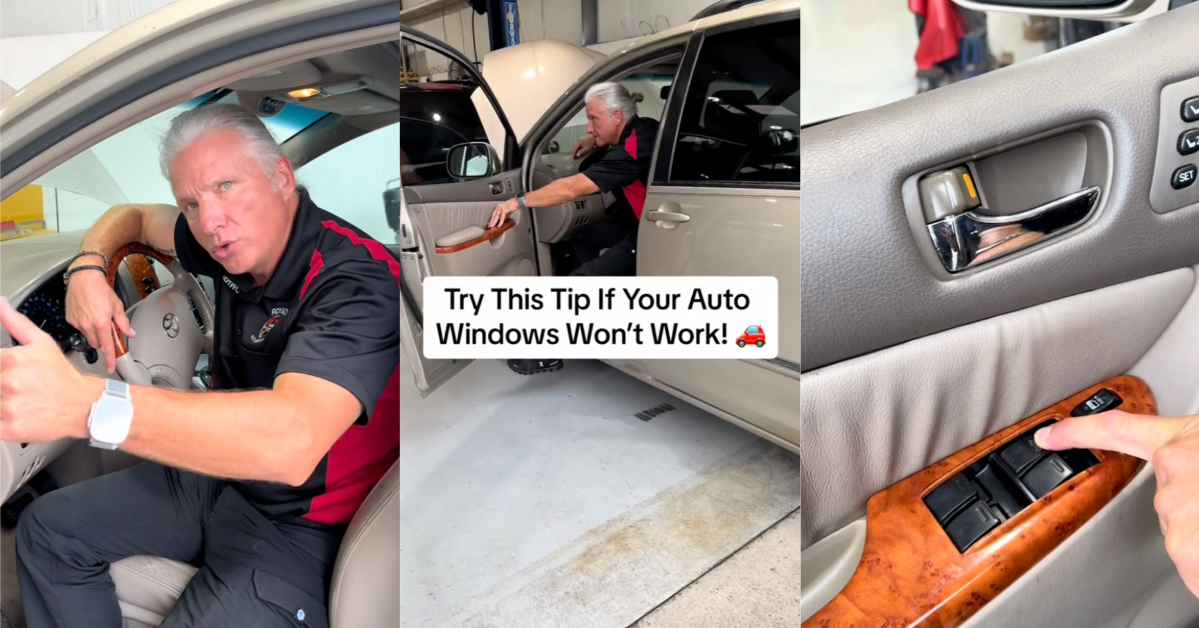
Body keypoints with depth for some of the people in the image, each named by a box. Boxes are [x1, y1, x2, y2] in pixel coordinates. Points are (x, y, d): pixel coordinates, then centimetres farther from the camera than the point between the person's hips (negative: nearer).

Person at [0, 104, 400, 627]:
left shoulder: (356, 283, -30)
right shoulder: (240, 243, -4)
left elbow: (290, 443, -45)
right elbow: (131, 215, 17)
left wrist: (85, 405, -51)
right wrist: (87, 266, -6)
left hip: (294, 526, -8)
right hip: (216, 472, 8)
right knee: (46, 531, 11)